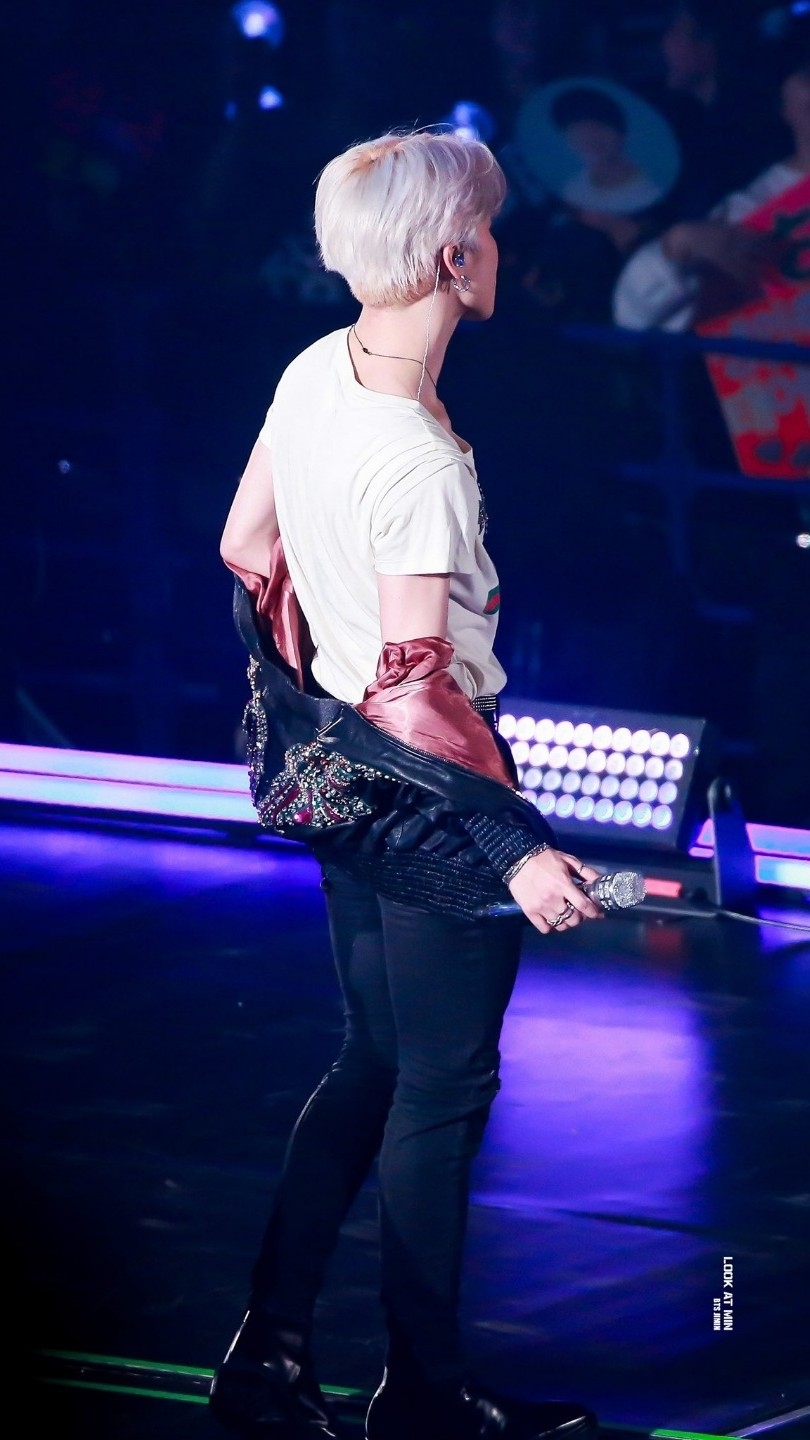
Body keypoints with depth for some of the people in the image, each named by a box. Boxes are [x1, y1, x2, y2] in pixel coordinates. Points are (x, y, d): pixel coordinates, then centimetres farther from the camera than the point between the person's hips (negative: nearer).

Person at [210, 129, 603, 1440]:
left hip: (339, 776, 9)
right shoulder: (422, 461, -26)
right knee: (446, 1088, 4)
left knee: (373, 1062, 18)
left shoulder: (313, 373, 0)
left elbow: (245, 545, 12)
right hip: (430, 786, -9)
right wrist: (518, 846, -24)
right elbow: (416, 683, -26)